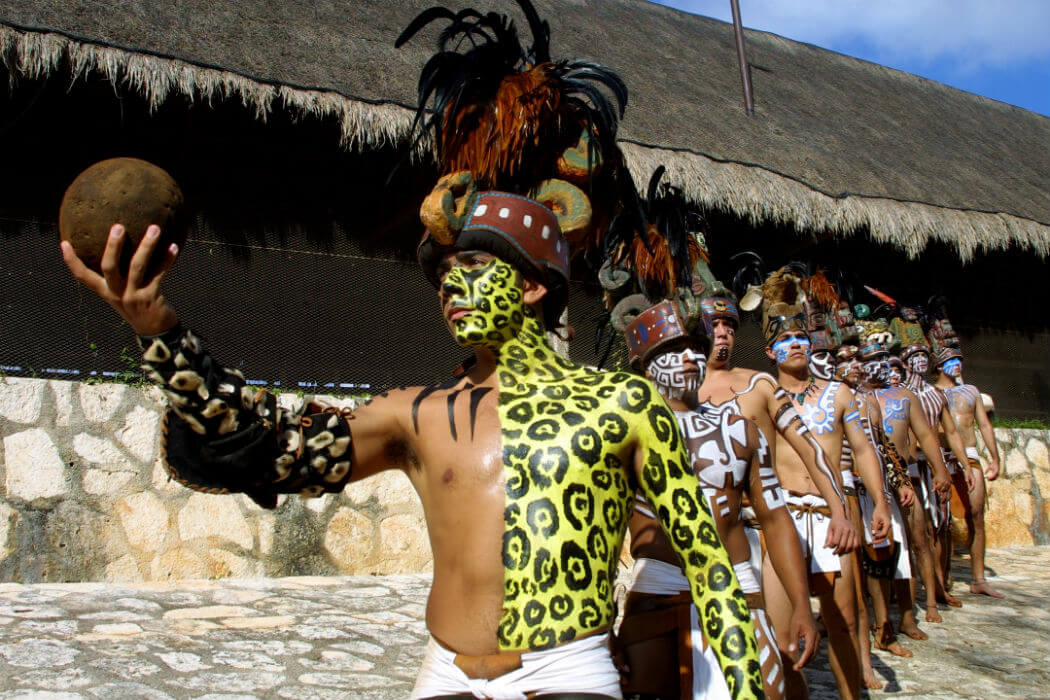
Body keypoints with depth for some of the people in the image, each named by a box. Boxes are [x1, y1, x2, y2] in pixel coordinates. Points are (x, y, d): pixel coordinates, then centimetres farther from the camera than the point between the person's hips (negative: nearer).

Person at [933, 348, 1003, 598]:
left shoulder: (971, 391, 19)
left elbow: (984, 425, 18)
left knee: (976, 515, 0)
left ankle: (978, 579, 6)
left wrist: (995, 459, 11)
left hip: (969, 456, 4)